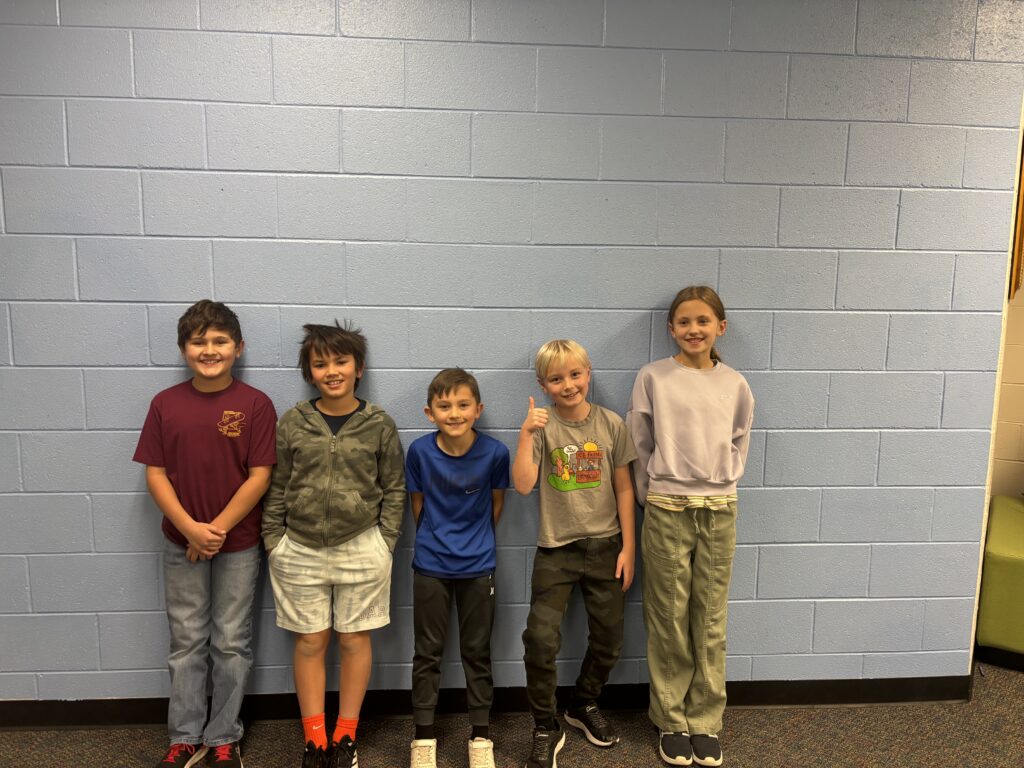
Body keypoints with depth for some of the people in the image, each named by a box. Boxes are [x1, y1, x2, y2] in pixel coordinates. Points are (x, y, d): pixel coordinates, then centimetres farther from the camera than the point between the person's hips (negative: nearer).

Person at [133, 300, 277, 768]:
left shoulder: (256, 404, -9)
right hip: (181, 544, 2)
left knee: (231, 644, 10)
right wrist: (190, 528, -14)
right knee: (186, 643, 14)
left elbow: (259, 476, -11)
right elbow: (155, 474, -3)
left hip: (239, 545, -2)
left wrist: (218, 529, -14)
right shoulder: (165, 404, -2)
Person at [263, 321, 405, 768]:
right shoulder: (291, 423, 0)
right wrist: (273, 540, 1)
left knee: (354, 640, 10)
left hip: (361, 550, -1)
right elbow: (277, 488, 5)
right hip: (300, 551, 1)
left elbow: (394, 489, 2)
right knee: (309, 643, 11)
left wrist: (385, 542, -3)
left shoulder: (379, 424, -3)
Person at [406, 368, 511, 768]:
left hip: (478, 567, 0)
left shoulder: (494, 452, -15)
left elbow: (496, 502, 2)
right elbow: (418, 503, 2)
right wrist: (434, 540, 9)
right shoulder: (420, 451, -13)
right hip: (430, 566, 1)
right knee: (427, 652, 12)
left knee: (477, 652, 13)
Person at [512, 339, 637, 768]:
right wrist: (526, 434, -25)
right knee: (541, 640, -7)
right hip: (556, 549, -2)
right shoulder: (542, 427, -7)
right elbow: (523, 485, -17)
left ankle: (585, 705, 41)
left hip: (604, 547, 2)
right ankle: (545, 729, 16)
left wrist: (628, 547, 1)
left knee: (609, 639, 14)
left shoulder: (611, 425, -3)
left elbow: (624, 489, 3)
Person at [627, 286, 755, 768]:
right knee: (669, 622, 7)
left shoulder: (735, 385, 4)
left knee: (710, 621, 9)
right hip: (666, 510, -2)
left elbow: (738, 444, 14)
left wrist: (721, 485, 7)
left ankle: (706, 721, 26)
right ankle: (671, 721, 24)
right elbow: (639, 446, 1)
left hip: (719, 511, 2)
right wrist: (654, 498, 2)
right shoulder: (652, 378, -3)